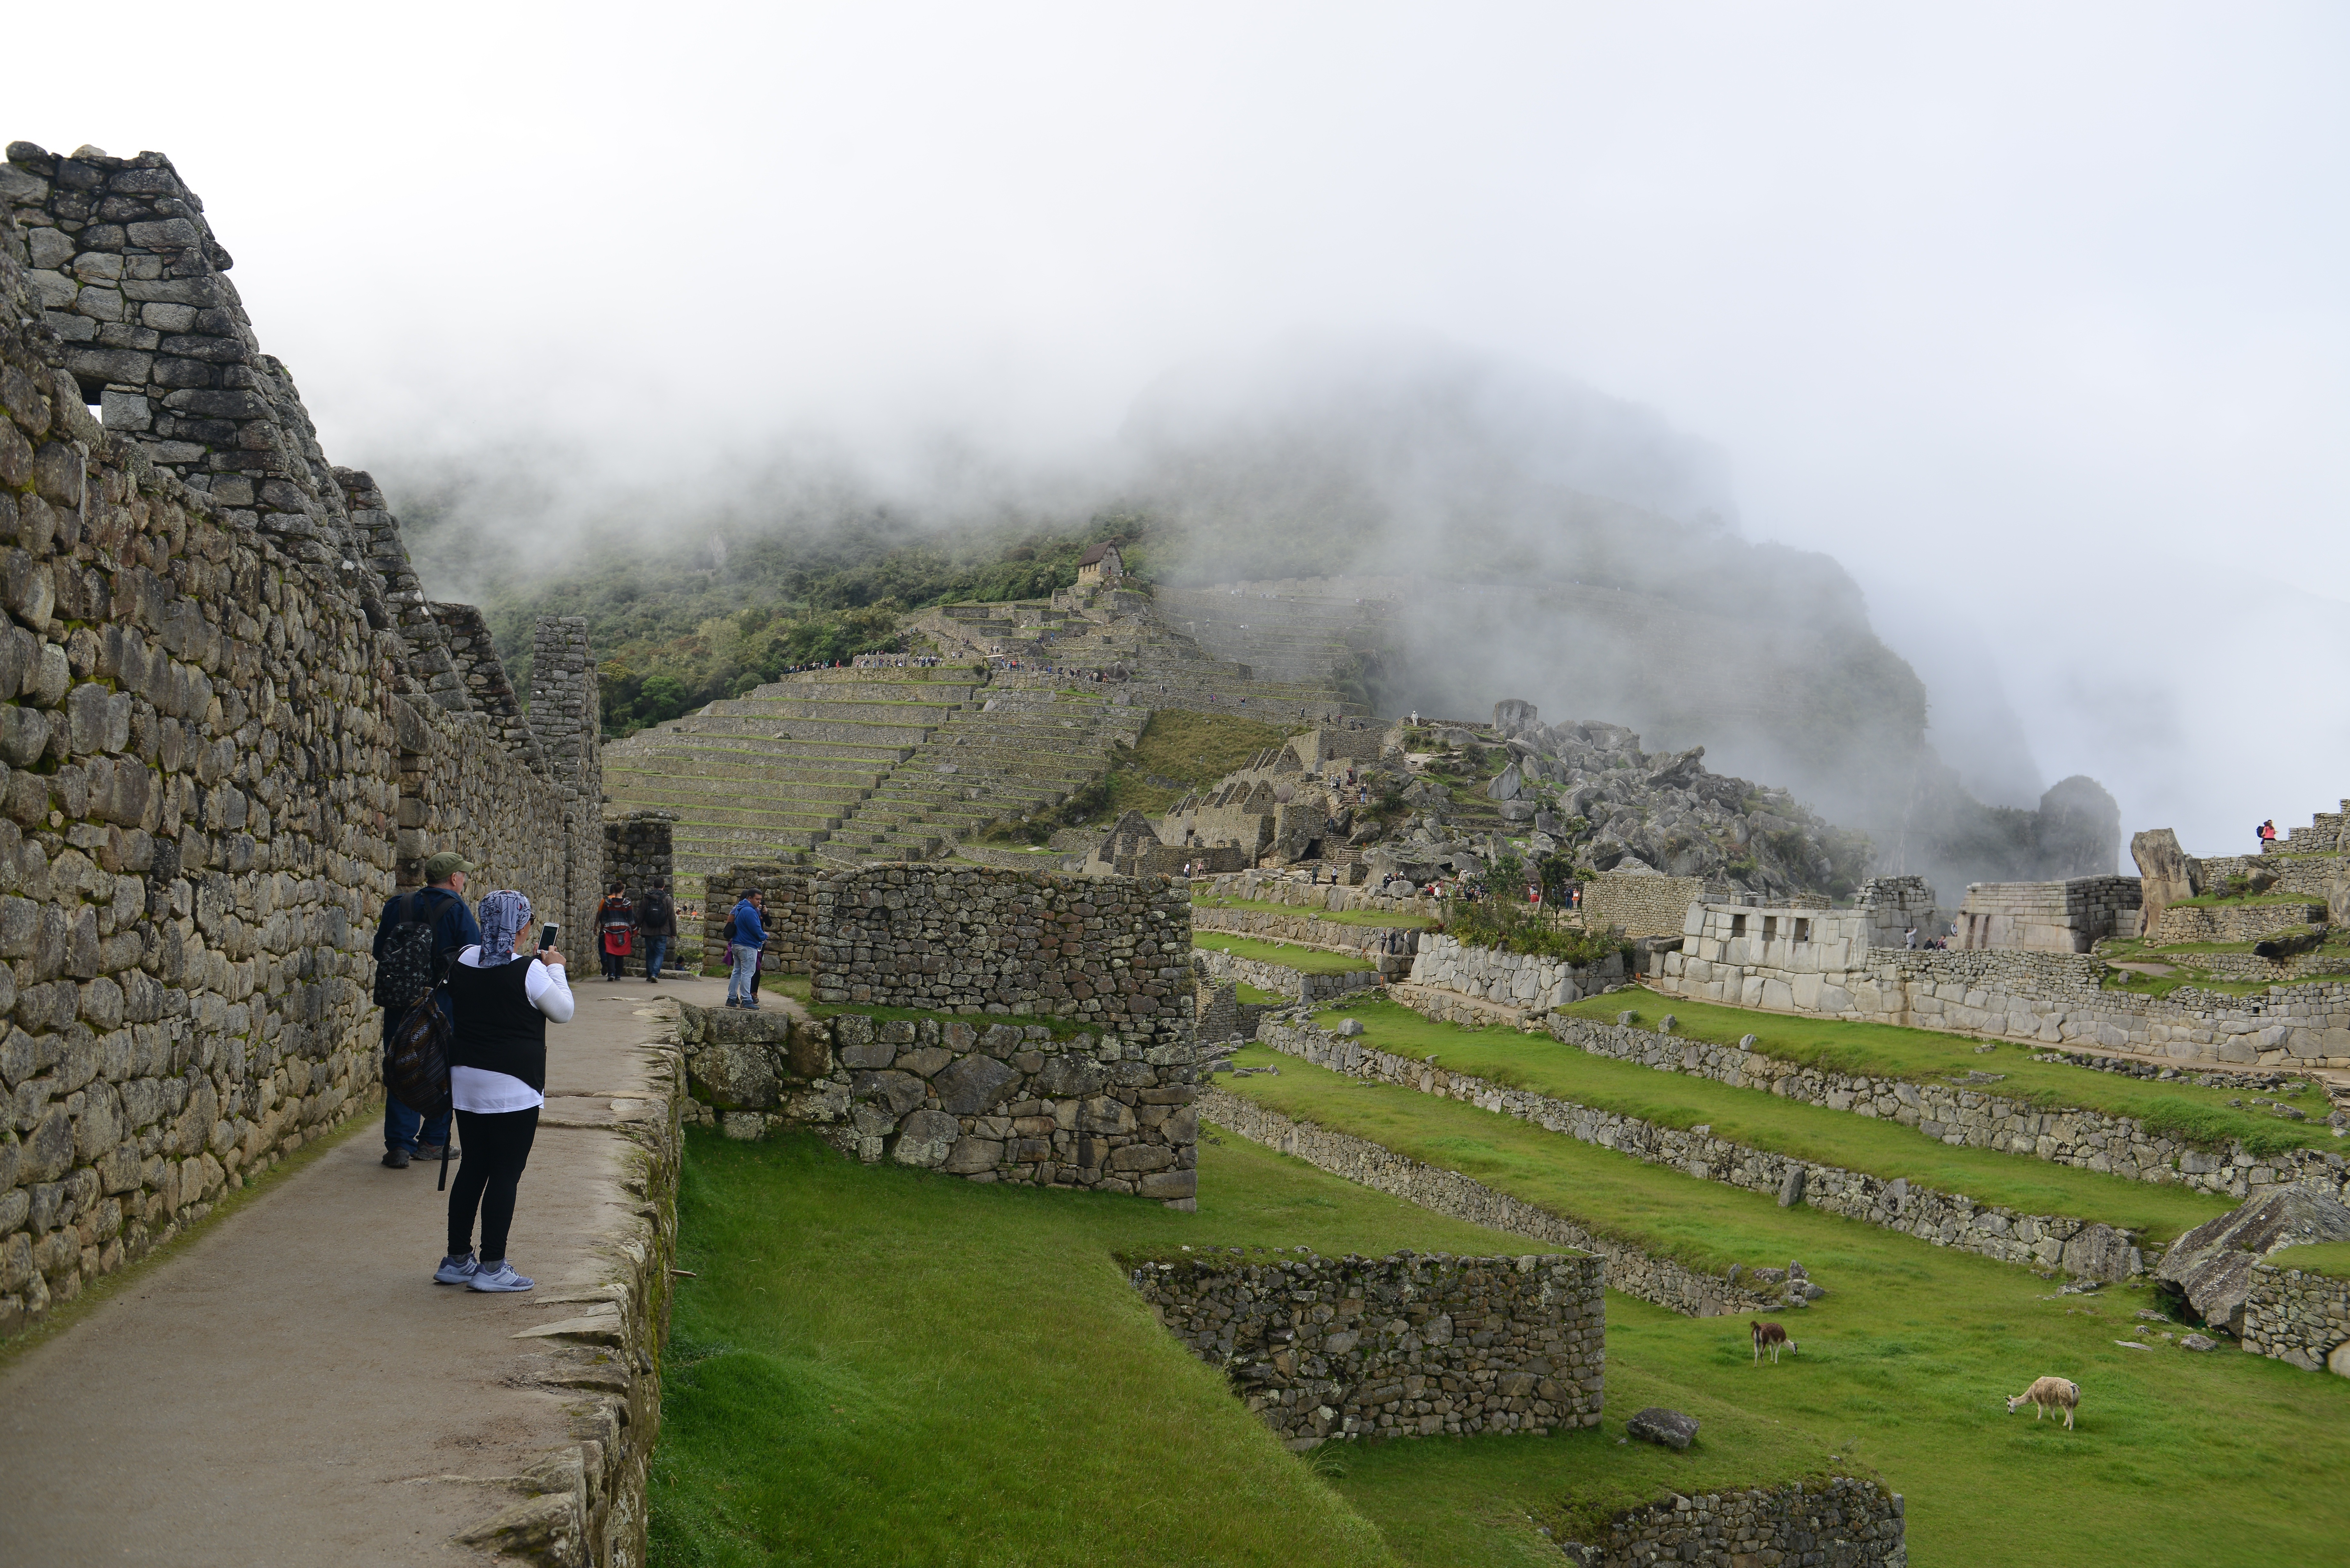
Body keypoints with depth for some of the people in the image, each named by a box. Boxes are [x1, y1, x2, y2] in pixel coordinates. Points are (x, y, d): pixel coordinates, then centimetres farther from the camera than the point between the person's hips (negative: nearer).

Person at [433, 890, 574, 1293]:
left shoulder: (463, 961, 2)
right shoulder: (529, 972, -16)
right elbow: (563, 1012, -3)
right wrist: (555, 968, 11)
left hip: (465, 1080, 7)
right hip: (513, 1088, -7)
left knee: (472, 1168, 15)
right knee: (506, 1174, 1)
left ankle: (457, 1260, 22)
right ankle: (492, 1267, 3)